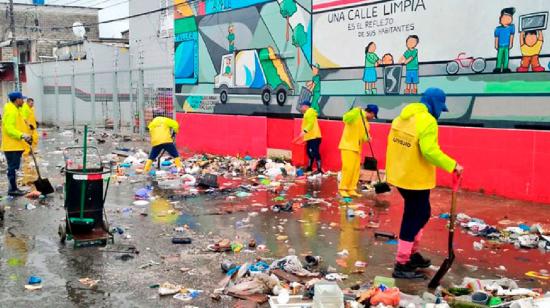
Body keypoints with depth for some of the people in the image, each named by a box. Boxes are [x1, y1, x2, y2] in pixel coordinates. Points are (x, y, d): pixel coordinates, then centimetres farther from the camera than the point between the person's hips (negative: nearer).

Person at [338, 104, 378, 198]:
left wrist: (367, 138, -10)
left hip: (357, 148, 9)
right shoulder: (357, 115, -9)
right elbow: (345, 118, -28)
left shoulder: (366, 123, 15)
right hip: (348, 146, -9)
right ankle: (342, 189, -2)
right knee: (348, 168, -11)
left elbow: (365, 136, 13)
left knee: (356, 169, 7)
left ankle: (351, 189, 14)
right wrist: (355, 112, -42)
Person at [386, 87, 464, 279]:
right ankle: (401, 265, 9)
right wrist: (452, 165, -18)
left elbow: (394, 145, 11)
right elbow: (430, 151, -27)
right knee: (413, 219, 2)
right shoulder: (427, 121, -20)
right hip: (415, 179, -9)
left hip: (400, 175, 9)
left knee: (421, 213, 23)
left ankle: (412, 254, 33)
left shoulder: (403, 117, 7)